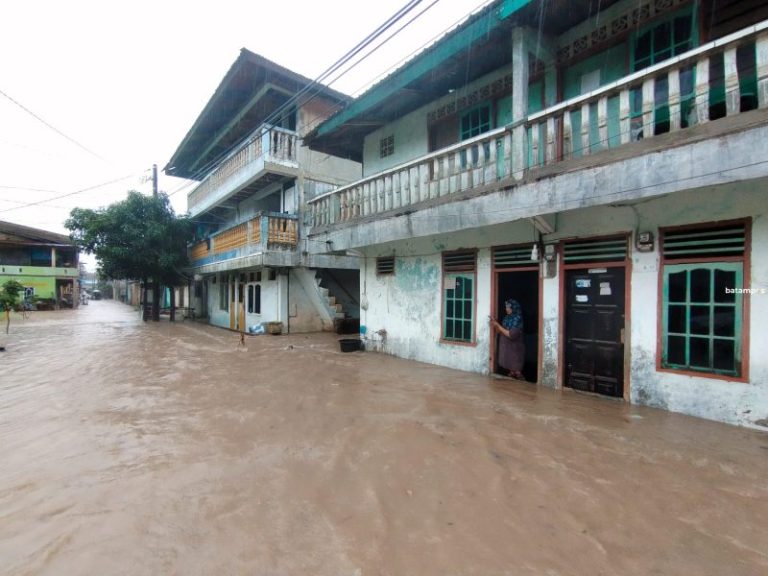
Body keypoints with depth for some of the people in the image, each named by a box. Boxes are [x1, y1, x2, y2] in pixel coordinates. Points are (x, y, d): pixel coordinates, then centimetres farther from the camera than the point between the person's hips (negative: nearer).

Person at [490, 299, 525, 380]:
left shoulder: (517, 319, -17)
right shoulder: (507, 318, 6)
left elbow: (511, 335, -24)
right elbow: (501, 332, 11)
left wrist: (498, 325, -19)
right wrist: (495, 325, -7)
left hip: (515, 349, -7)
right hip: (506, 348, 7)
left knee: (516, 372, 0)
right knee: (511, 371, 15)